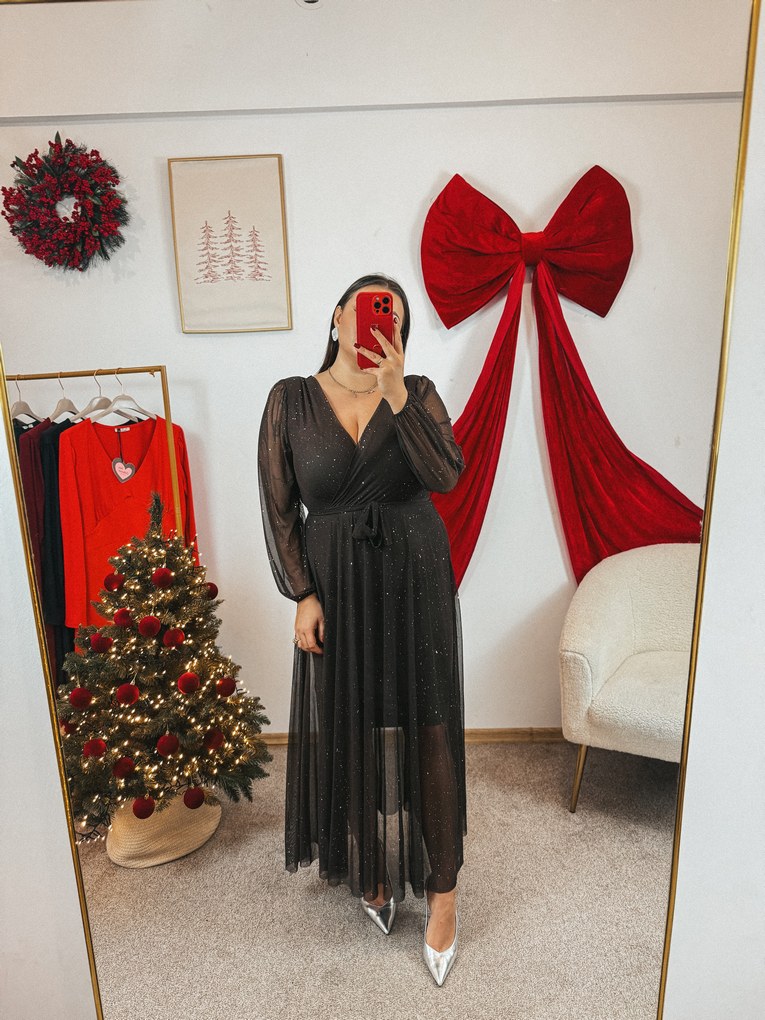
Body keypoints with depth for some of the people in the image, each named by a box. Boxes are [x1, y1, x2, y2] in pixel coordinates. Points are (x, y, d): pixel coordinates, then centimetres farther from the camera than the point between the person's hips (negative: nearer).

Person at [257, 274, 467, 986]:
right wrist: (302, 596, -8)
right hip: (337, 589, 0)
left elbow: (445, 476, -17)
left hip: (416, 584, 0)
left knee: (426, 732, 5)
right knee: (350, 732, 12)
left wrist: (396, 394, -24)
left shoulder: (418, 393, -1)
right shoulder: (291, 400, -2)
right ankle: (368, 867, 37)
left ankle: (442, 890, 23)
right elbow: (279, 508, -3)